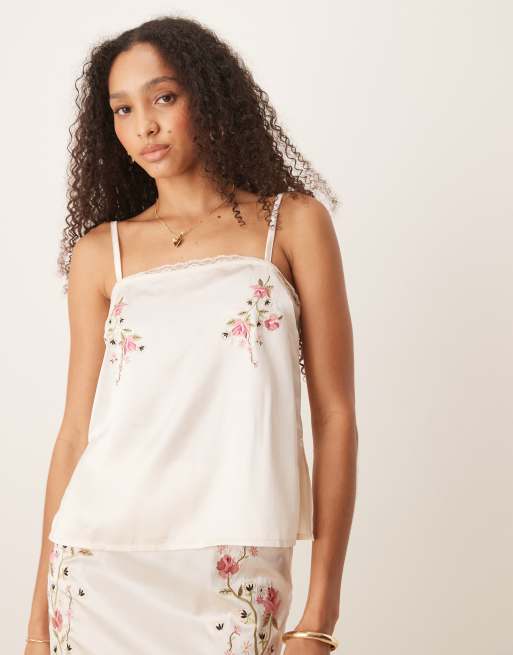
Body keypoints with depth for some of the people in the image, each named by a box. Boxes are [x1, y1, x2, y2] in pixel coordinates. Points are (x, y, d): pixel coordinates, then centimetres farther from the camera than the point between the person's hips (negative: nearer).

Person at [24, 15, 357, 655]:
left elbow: (335, 417, -1)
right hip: (99, 569, 2)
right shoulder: (99, 253, 6)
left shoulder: (294, 224, 2)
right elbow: (76, 431, 6)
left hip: (236, 579, -1)